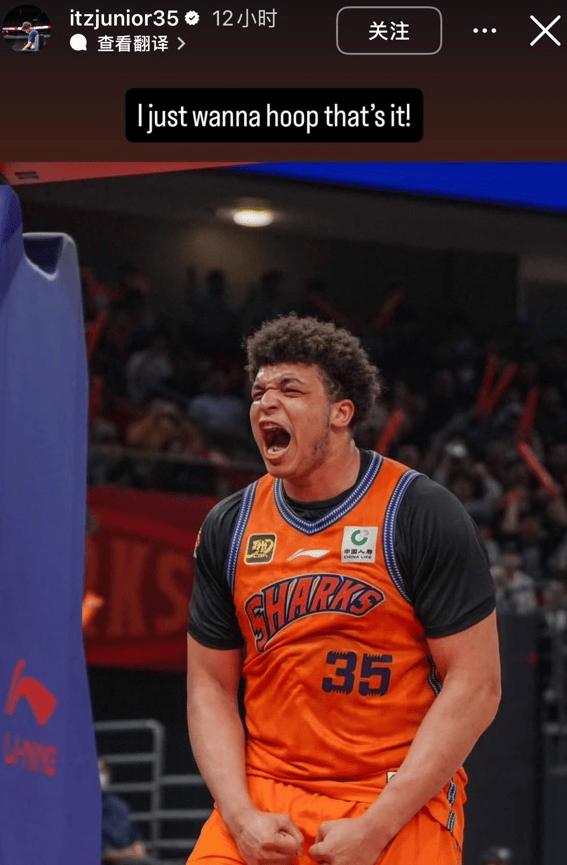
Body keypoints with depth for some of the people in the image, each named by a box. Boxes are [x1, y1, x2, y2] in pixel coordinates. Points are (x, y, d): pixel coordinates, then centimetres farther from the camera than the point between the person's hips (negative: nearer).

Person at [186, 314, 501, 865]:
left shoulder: (423, 514, -5)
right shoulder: (227, 528, 7)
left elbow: (475, 686, -8)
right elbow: (210, 688, 10)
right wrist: (241, 816, -7)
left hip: (400, 801, -3)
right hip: (264, 794, 3)